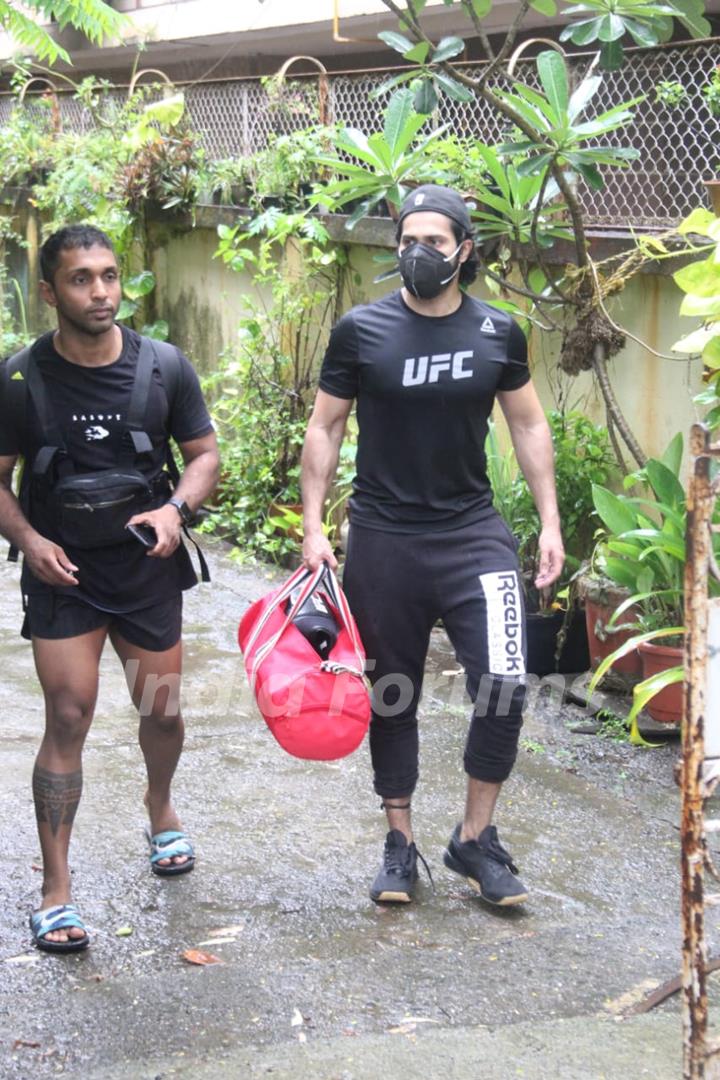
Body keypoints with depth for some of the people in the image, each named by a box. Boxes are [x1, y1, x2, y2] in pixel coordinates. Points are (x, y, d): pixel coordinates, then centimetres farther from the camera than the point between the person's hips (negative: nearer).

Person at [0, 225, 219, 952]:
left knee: (162, 708, 14)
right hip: (61, 573, -2)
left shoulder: (165, 367, -6)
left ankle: (160, 805, 47)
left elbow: (204, 454, 3)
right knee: (68, 718, -7)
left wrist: (175, 509, -16)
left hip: (148, 566, 2)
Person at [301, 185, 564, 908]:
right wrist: (313, 527, -2)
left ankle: (475, 839, 7)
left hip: (473, 533, 1)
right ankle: (399, 844, 25)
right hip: (383, 540, 0)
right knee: (392, 696, 9)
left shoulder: (498, 333, 1)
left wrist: (549, 521, 7)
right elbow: (325, 428, 3)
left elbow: (529, 424, 11)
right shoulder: (360, 330, -3)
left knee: (504, 685, -13)